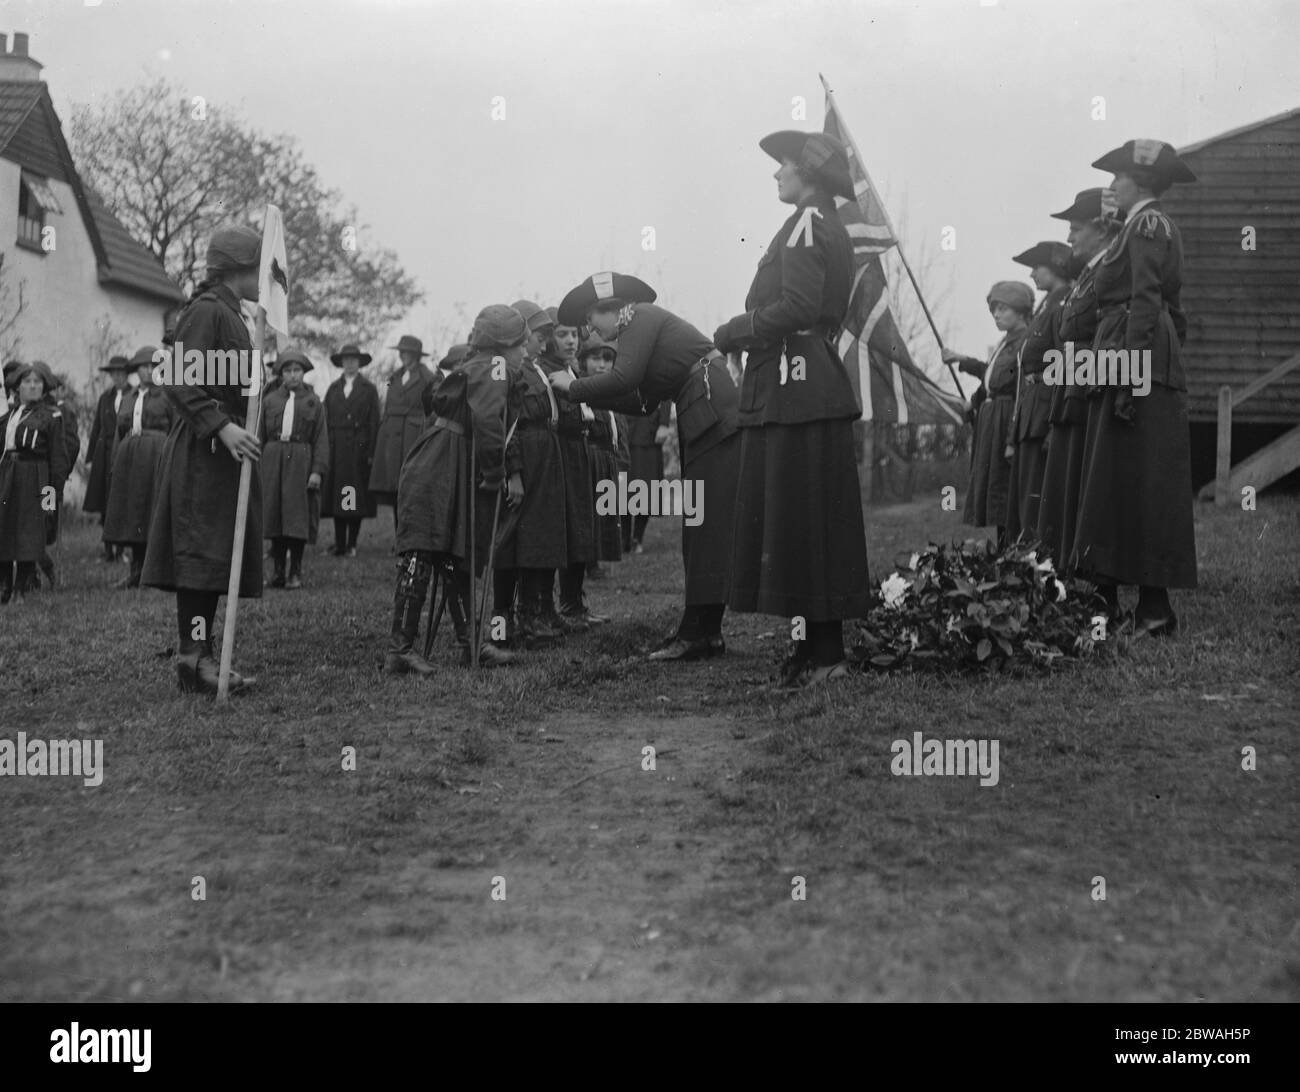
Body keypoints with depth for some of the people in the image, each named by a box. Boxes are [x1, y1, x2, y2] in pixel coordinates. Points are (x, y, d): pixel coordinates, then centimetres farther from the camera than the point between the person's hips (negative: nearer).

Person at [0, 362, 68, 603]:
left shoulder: (51, 415, 0)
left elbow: (58, 457, -3)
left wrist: (53, 491, -8)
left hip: (33, 481, -5)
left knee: (28, 536, -4)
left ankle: (23, 589, 2)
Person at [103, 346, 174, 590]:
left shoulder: (167, 396, 3)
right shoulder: (128, 399, 19)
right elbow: (119, 434, 22)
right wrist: (115, 466, 15)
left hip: (157, 457, -5)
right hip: (129, 458, 5)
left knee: (155, 515, -8)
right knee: (132, 514, 5)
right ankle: (137, 571, 11)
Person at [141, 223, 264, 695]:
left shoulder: (229, 314, 20)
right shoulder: (205, 311, -12)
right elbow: (179, 381, -20)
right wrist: (222, 427, -27)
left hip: (225, 449, 10)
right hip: (203, 451, -10)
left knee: (219, 555, 10)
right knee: (202, 552, -10)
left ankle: (202, 655, 14)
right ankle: (193, 657, -8)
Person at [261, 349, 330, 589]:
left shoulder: (313, 402, 6)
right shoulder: (270, 400, 10)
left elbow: (321, 440, 2)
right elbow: (260, 436, 12)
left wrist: (318, 470, -8)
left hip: (300, 462, -2)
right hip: (273, 462, 2)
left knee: (297, 518, -3)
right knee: (274, 515, 2)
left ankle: (295, 572, 4)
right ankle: (278, 571, 8)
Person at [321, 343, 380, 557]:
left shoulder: (368, 389, 6)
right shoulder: (333, 389, 14)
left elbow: (374, 422, 1)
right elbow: (326, 420, 9)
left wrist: (371, 451, -7)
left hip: (358, 449, -2)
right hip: (336, 449, 2)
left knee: (356, 497, -3)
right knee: (335, 497, -1)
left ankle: (352, 544, 2)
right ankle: (339, 544, 2)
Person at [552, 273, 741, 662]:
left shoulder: (640, 317, -7)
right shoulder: (647, 323, 21)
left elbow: (624, 378, -20)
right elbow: (644, 402, 20)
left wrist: (573, 387, -8)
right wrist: (589, 394, 16)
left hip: (716, 418, -10)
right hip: (703, 424, 10)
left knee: (707, 526, -10)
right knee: (699, 527, 10)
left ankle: (700, 633, -10)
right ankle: (702, 631, 13)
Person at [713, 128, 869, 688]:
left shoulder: (806, 225, -10)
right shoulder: (830, 229, 20)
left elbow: (797, 307, -21)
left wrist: (735, 329, -10)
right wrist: (743, 332, 14)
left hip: (795, 388, -10)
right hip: (817, 384, 10)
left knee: (799, 520, -6)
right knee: (815, 521, 12)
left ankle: (823, 656, -3)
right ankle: (820, 647, 18)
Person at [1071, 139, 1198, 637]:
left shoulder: (1147, 224, -9)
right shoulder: (1155, 226, 20)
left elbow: (1144, 303, -19)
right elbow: (1173, 310, 21)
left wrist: (1130, 375, -24)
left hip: (1139, 362, -10)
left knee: (1138, 487, -8)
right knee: (1119, 484, 11)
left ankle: (1154, 609, -6)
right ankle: (1107, 599, 16)